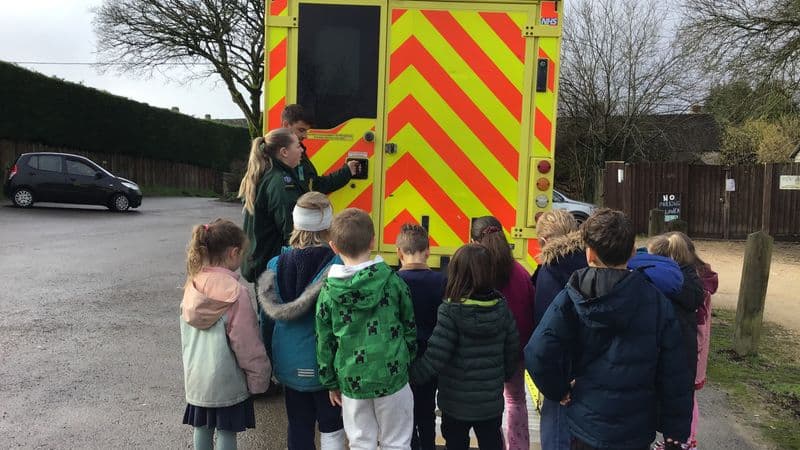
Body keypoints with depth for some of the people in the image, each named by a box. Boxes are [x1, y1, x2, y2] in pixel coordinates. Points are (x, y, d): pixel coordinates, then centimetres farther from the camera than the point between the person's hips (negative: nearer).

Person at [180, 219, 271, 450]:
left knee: (202, 428, 19)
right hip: (226, 380, -6)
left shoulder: (192, 285, -3)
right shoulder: (235, 292, -23)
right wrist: (259, 378, -7)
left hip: (195, 377, 6)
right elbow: (247, 343, -19)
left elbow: (187, 332, 8)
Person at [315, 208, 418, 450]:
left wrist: (331, 383, 11)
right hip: (392, 376, 0)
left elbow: (325, 342, 0)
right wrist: (408, 362, 17)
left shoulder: (328, 291, -7)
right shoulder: (392, 281, -8)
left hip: (351, 381, 1)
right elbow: (409, 327, 1)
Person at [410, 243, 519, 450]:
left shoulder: (451, 311, -21)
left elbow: (435, 356, -22)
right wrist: (505, 376, 19)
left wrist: (412, 375, -6)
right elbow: (513, 348, 2)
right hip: (491, 399, 4)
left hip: (457, 401, -3)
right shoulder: (501, 306, -7)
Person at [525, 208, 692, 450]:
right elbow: (673, 376, -7)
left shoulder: (571, 299, -12)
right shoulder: (657, 302, -10)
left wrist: (561, 391, -6)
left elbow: (537, 354, -23)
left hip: (585, 429, -1)